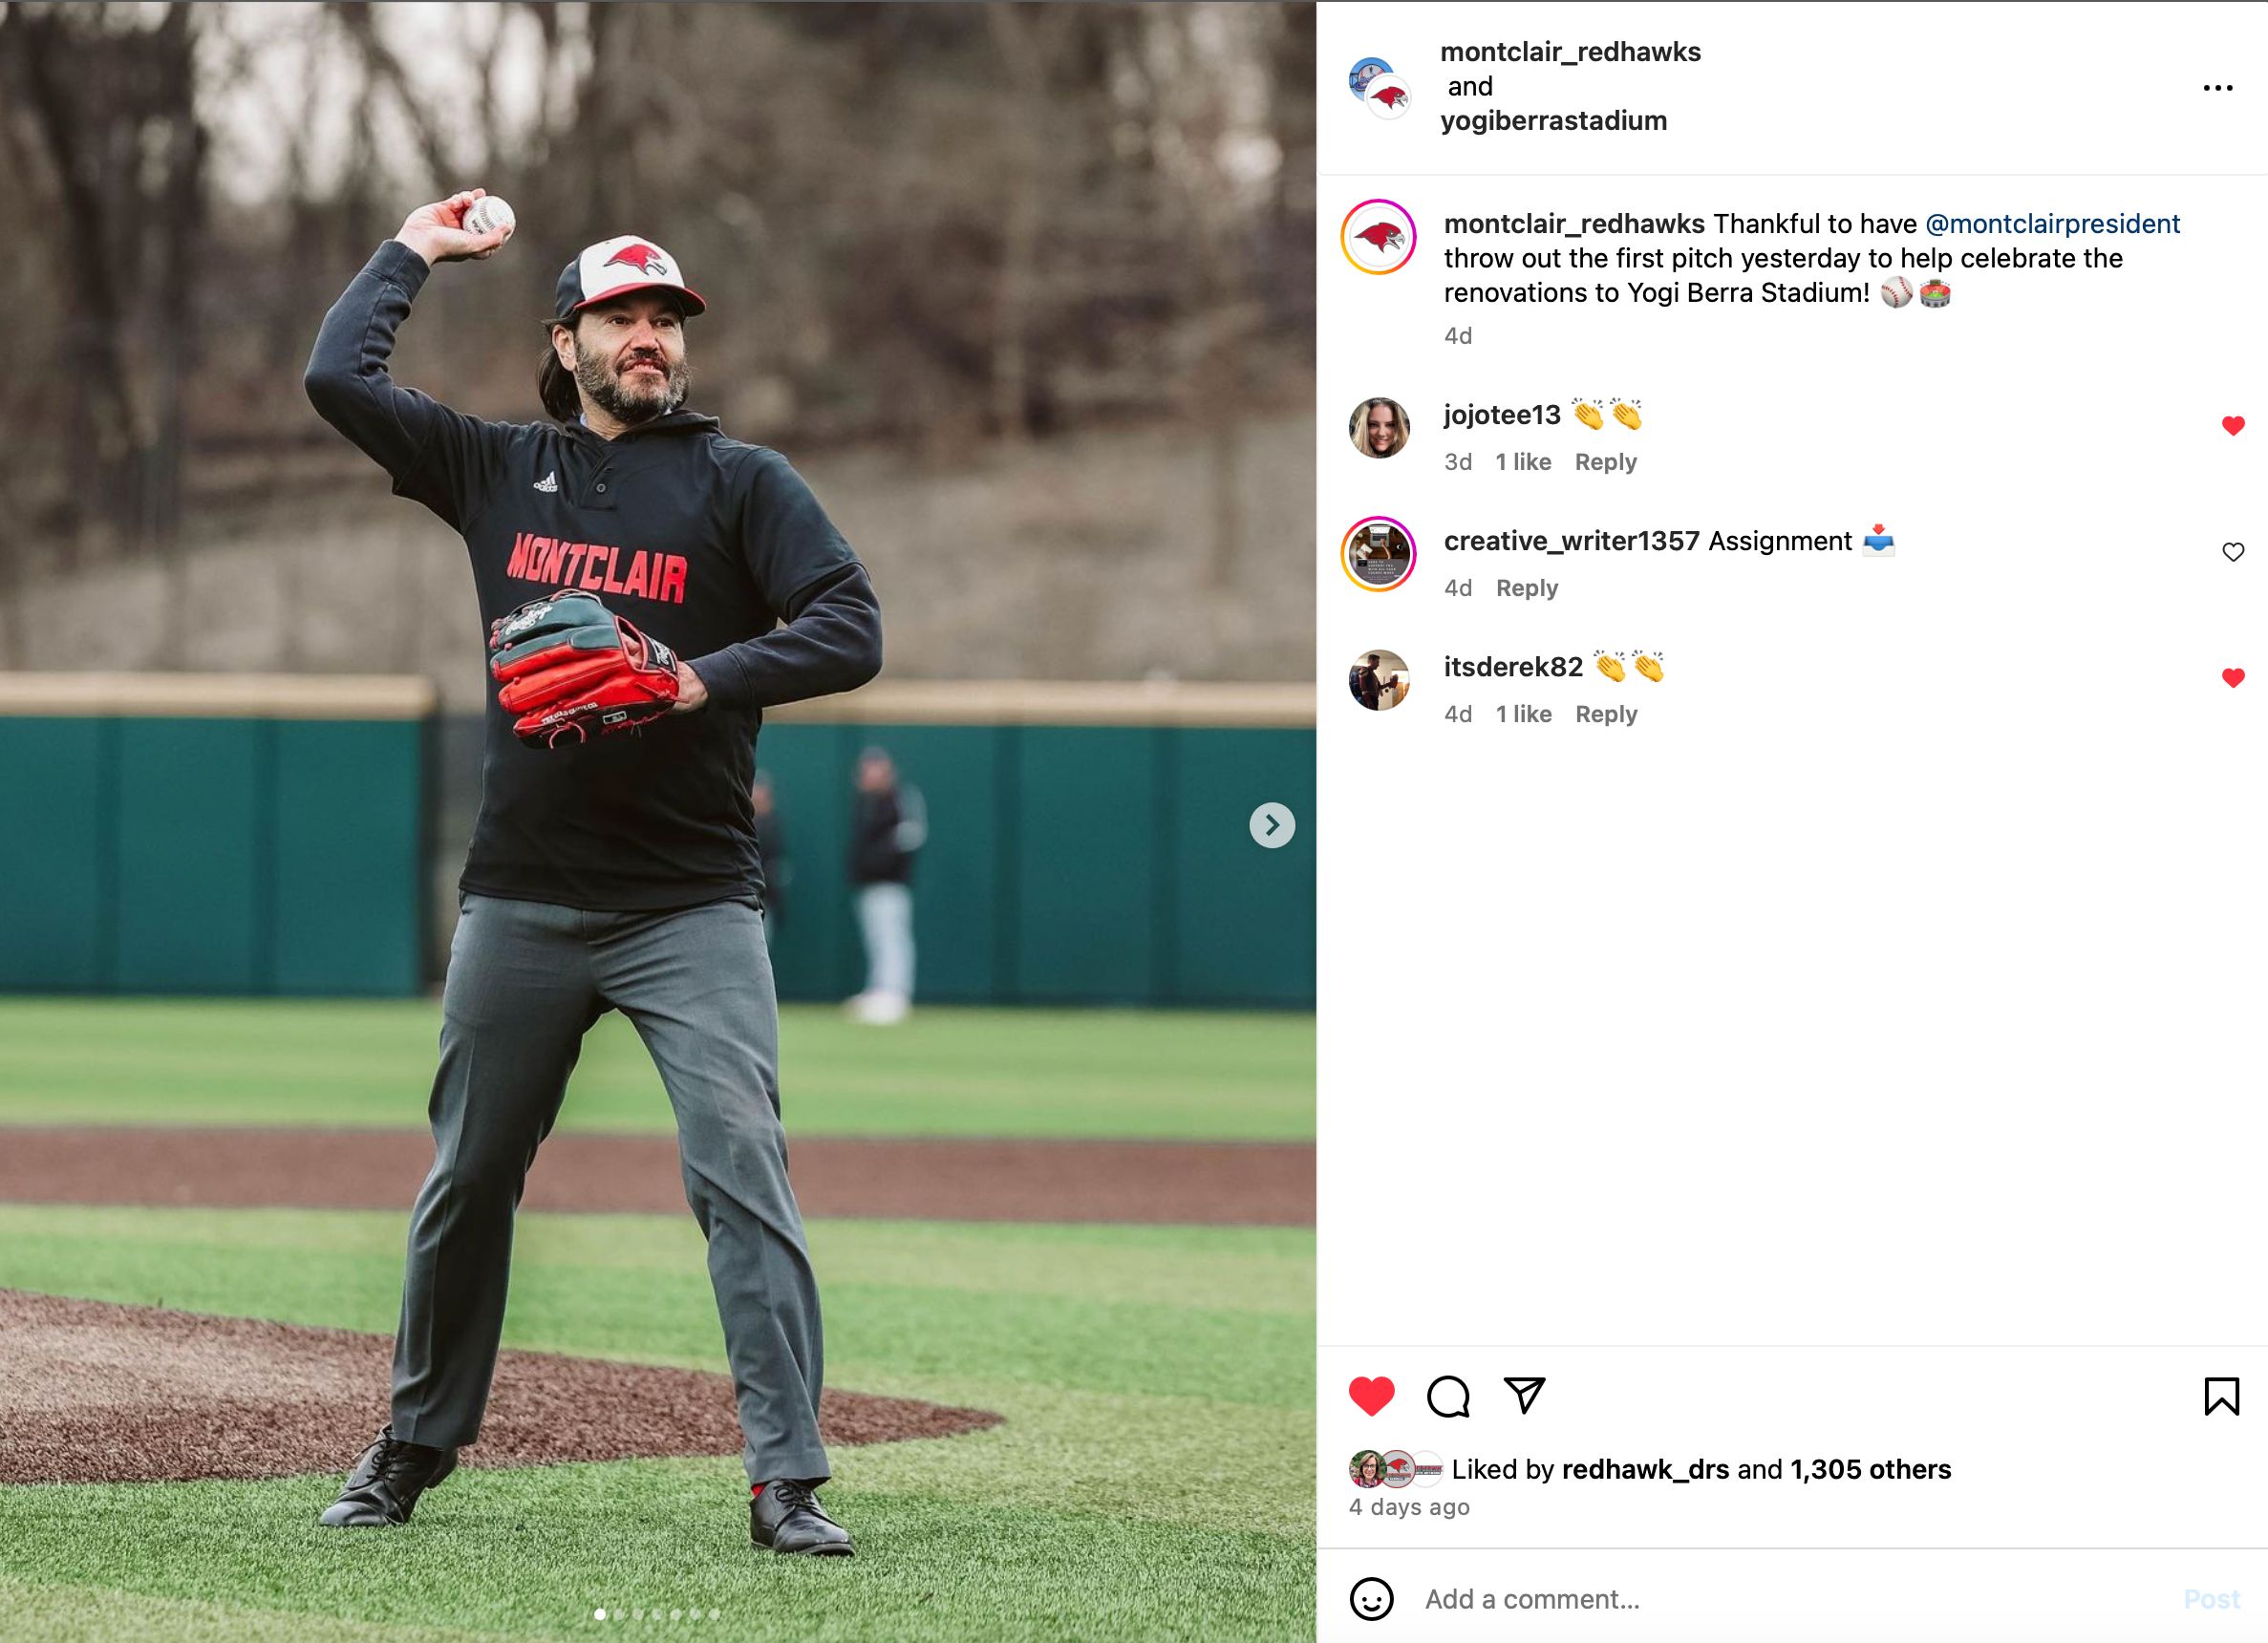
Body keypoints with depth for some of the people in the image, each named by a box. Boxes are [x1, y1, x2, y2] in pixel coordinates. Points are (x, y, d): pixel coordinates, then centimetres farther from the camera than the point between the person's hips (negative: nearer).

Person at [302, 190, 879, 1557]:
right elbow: (339, 376, 9)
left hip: (692, 904, -3)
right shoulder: (499, 470, 12)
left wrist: (698, 681, -18)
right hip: (521, 902, 3)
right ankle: (419, 1445, 27)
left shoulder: (740, 480, 3)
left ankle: (789, 1479, -14)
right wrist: (417, 248, 17)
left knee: (743, 1171, -13)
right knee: (469, 1175, 11)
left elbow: (852, 632, -7)